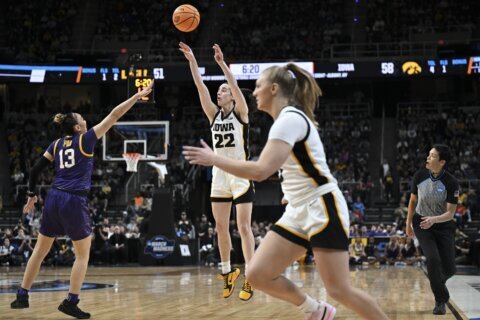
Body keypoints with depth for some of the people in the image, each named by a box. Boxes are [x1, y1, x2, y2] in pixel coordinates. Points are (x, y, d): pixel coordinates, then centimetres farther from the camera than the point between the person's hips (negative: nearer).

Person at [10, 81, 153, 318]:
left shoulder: (57, 144, 13)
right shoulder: (85, 139, -1)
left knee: (39, 251, 15)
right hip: (74, 202, -5)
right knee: (83, 255, 5)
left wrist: (32, 195, 22)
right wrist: (137, 96, 2)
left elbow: (35, 170, 11)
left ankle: (22, 296, 18)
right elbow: (113, 117, -1)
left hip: (53, 199, 6)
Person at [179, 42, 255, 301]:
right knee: (221, 227, 7)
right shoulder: (214, 114, 8)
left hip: (240, 175, -5)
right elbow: (201, 87, 0)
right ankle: (227, 272, 18)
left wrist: (222, 63, -30)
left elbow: (236, 86, -20)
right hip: (219, 175, 5)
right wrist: (192, 61, -9)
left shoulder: (241, 112, -4)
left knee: (243, 226, -6)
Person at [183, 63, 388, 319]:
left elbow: (260, 171, -28)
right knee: (257, 275, -1)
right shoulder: (289, 118, 13)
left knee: (340, 291, -11)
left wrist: (214, 159, -19)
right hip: (299, 212, 9)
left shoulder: (290, 118, -17)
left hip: (322, 210, -9)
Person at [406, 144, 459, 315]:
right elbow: (413, 200, 5)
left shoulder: (451, 183, -18)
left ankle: (437, 283, 35)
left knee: (449, 269, -2)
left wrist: (434, 219, -36)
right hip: (422, 224, 0)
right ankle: (440, 301, -6)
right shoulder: (420, 176, -11)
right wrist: (408, 224, 10)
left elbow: (450, 213, -18)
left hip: (443, 226, 0)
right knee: (433, 258, -21)